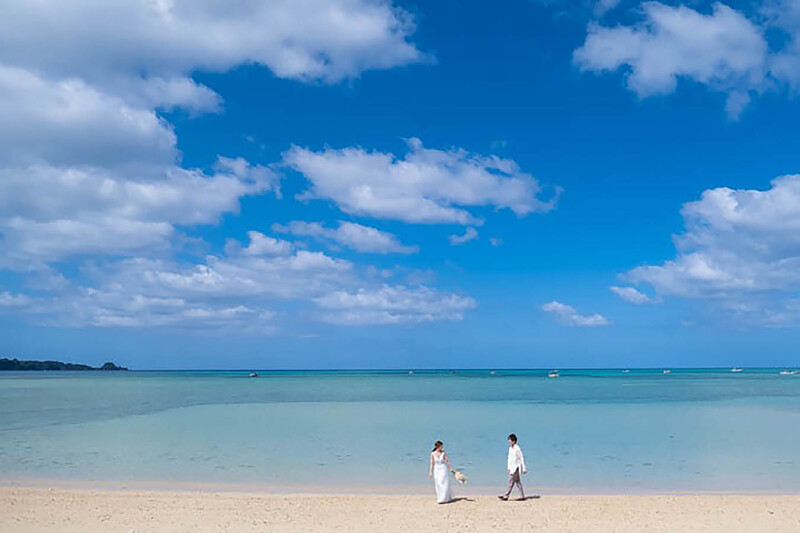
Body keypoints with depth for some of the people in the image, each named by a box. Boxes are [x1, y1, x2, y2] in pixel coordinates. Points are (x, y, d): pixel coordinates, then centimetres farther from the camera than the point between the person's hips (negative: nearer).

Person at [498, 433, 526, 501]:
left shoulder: (517, 448, -15)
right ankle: (522, 496, 13)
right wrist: (509, 468, 14)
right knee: (518, 482, 9)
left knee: (511, 481, -8)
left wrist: (524, 468, -11)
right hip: (512, 467, 9)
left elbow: (522, 458, -12)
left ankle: (506, 496, -7)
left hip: (516, 467, -9)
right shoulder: (510, 448, 11)